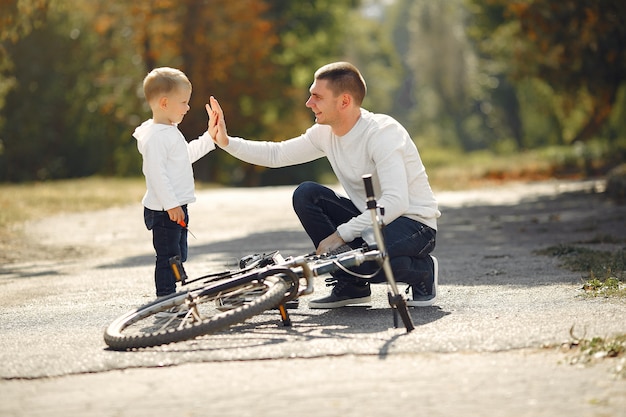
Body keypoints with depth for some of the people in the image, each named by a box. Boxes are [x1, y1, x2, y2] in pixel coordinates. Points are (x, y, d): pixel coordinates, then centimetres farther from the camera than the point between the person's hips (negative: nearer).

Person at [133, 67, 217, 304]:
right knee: (168, 257, -7)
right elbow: (155, 172, -23)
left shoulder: (171, 131, 16)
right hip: (163, 211, -11)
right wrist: (170, 204, -26)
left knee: (178, 256, 15)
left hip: (176, 207, 11)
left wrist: (209, 138, 24)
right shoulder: (155, 136, -18)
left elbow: (187, 155, 30)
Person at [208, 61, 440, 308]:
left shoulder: (382, 132, -24)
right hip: (370, 218, 8)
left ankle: (423, 270, -2)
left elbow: (396, 202, -33)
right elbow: (275, 154, 10)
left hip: (413, 221, -8)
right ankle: (350, 285, -1)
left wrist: (340, 235, -31)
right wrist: (225, 141, -2)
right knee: (306, 194, -7)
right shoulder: (326, 133, 0)